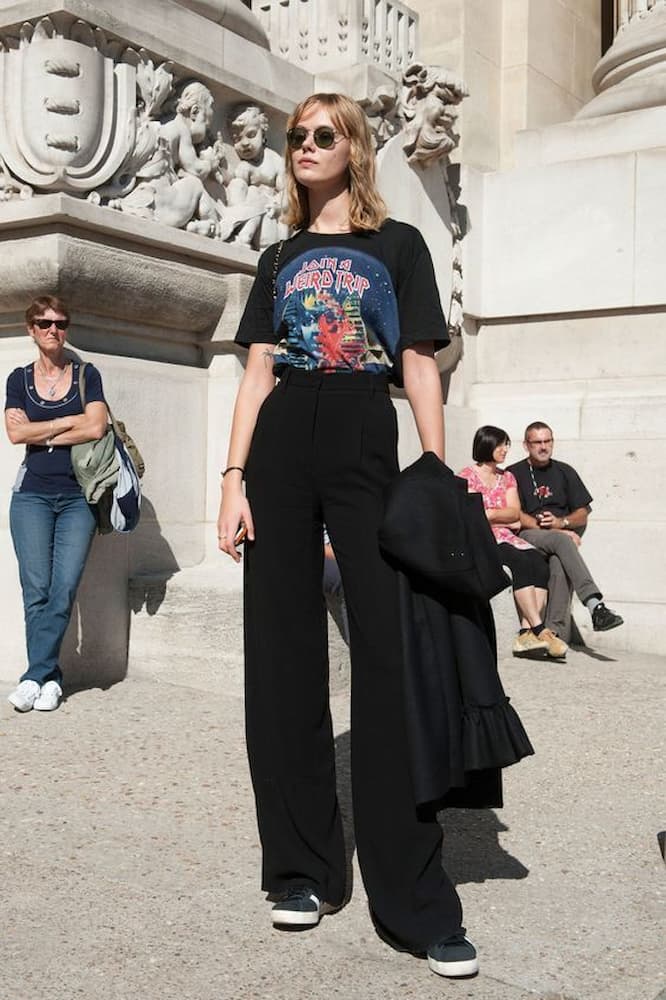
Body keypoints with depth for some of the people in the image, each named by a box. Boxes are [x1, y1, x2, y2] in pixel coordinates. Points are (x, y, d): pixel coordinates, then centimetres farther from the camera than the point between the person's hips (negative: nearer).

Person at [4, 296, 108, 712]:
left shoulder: (87, 375, 8)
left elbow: (96, 428, -8)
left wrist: (41, 434, -4)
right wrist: (68, 421, -4)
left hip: (78, 497, 0)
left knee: (64, 589, -8)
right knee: (36, 590, -7)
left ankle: (35, 677, 0)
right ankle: (48, 678, 0)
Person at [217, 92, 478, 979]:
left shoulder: (397, 246, 11)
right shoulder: (281, 259, 19)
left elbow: (421, 368, 5)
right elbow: (257, 375, 11)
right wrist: (234, 479, -1)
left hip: (366, 448, -3)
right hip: (280, 448, 3)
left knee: (390, 655, -8)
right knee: (284, 652, 2)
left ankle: (417, 899, -3)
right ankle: (302, 869, 13)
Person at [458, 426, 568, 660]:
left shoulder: (507, 478, 21)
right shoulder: (467, 476, 3)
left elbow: (515, 512, 7)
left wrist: (489, 514, -8)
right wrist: (507, 519, -1)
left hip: (505, 537, 6)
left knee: (538, 561, -25)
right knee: (521, 562, -32)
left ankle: (526, 633, -34)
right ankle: (539, 630, -34)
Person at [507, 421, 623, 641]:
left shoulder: (565, 472, 19)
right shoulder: (514, 474, 8)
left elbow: (582, 515, 16)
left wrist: (560, 522, -6)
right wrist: (551, 529, -13)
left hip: (561, 534, 3)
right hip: (528, 536, -2)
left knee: (560, 563, -34)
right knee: (562, 541, -36)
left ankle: (557, 633, -38)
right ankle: (595, 606, -49)